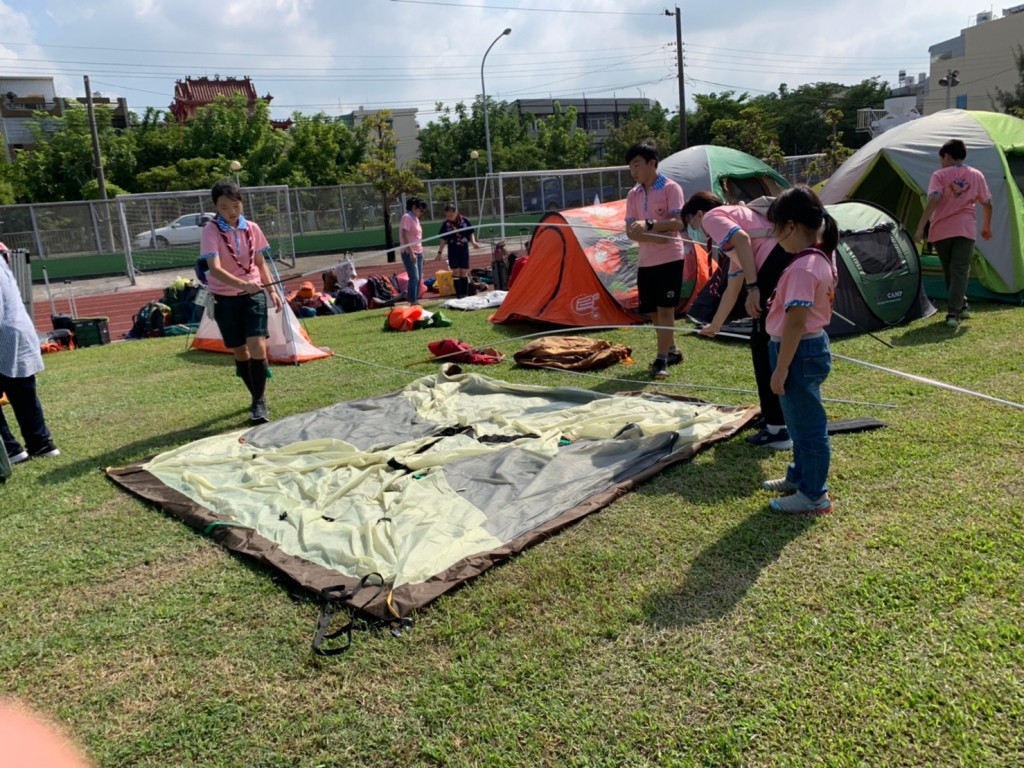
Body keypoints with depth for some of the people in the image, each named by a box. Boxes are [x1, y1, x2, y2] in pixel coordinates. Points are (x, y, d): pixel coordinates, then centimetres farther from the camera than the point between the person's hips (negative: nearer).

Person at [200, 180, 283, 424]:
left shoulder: (252, 228, 1)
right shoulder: (211, 231, -11)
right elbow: (215, 269, -24)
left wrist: (272, 289, 9)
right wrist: (242, 284, -39)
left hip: (254, 294, 1)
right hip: (225, 298, -1)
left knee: (257, 346, -13)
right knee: (239, 351, 8)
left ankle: (259, 401, -1)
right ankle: (258, 398, 26)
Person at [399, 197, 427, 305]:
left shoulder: (415, 218, 16)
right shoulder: (407, 217, -10)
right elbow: (404, 236, -18)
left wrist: (420, 251, 12)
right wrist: (411, 253, -22)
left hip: (418, 252, 9)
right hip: (409, 253, -9)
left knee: (418, 278, 8)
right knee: (414, 277, -11)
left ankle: (415, 301, 14)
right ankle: (412, 303, -8)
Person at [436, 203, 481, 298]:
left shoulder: (464, 221, -6)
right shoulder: (445, 224, -3)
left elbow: (471, 233, 4)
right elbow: (443, 239, 2)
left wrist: (473, 242, -12)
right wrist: (440, 252, 0)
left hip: (464, 250, 0)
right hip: (453, 251, 0)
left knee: (464, 272, 5)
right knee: (456, 272, 0)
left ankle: (465, 294, 14)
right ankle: (458, 294, 4)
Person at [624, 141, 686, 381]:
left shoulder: (671, 188, -6)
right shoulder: (633, 195, 9)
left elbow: (678, 223, -17)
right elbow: (631, 232, 1)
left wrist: (649, 224, -28)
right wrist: (657, 238, -16)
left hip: (670, 259, -6)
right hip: (646, 261, 6)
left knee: (665, 309, -6)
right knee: (652, 311, 10)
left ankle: (662, 360, -1)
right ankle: (672, 351, 28)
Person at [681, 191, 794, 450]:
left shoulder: (712, 217, 10)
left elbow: (742, 239, -14)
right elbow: (732, 289, 43)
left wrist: (753, 287, -17)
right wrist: (715, 326, 53)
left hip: (779, 261, -9)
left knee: (763, 345, 0)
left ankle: (777, 429, 3)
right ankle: (783, 416, 32)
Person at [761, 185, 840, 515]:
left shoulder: (802, 267, -24)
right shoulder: (822, 258, 7)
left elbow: (796, 322, -26)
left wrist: (780, 369, -23)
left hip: (800, 352, -10)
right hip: (813, 345, 10)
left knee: (806, 424, 2)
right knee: (801, 421, 23)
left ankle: (814, 495, 15)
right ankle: (800, 477, 39)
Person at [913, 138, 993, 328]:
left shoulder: (940, 175, 0)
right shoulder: (977, 175, 11)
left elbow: (933, 200, -15)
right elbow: (987, 204, 15)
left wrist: (921, 227, -18)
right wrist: (986, 227, 29)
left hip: (941, 230, -1)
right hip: (966, 230, 1)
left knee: (949, 271, 15)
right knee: (960, 270, -3)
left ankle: (960, 307, 26)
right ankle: (954, 313, -15)